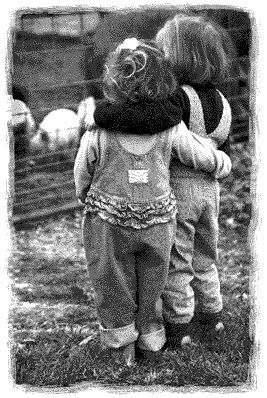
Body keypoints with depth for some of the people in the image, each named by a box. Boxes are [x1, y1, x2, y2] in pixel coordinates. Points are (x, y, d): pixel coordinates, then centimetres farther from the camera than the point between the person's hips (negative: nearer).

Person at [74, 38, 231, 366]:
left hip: (108, 224, -1)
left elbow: (82, 176, -6)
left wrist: (85, 199, 15)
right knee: (151, 287, 21)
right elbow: (202, 156, -2)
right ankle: (151, 346, 36)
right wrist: (223, 161, 20)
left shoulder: (98, 133, -20)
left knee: (114, 289, 17)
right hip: (158, 222, 2)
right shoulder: (171, 129, -16)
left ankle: (121, 350, 30)